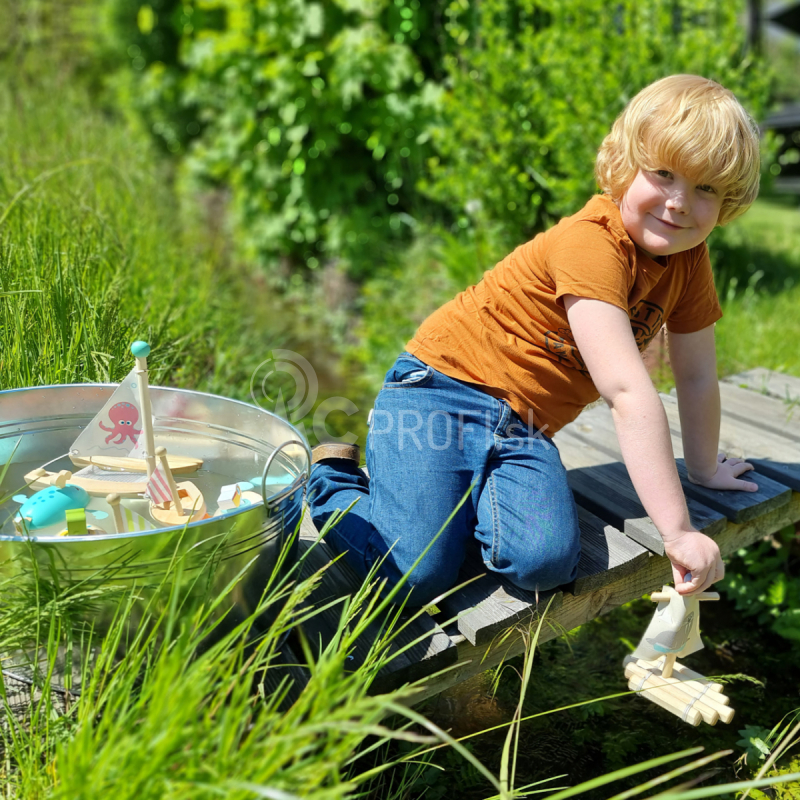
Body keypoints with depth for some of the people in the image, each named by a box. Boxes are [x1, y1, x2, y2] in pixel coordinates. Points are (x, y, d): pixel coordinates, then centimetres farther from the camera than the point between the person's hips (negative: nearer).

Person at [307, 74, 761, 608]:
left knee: (545, 563, -22)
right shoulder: (592, 243, -22)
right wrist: (677, 530, -29)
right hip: (446, 389, -6)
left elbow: (696, 374, 16)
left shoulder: (689, 258, 4)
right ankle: (331, 480, 9)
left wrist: (705, 468, 22)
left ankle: (465, 492, 9)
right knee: (418, 575, -20)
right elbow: (627, 391, -29)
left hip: (522, 429, 6)